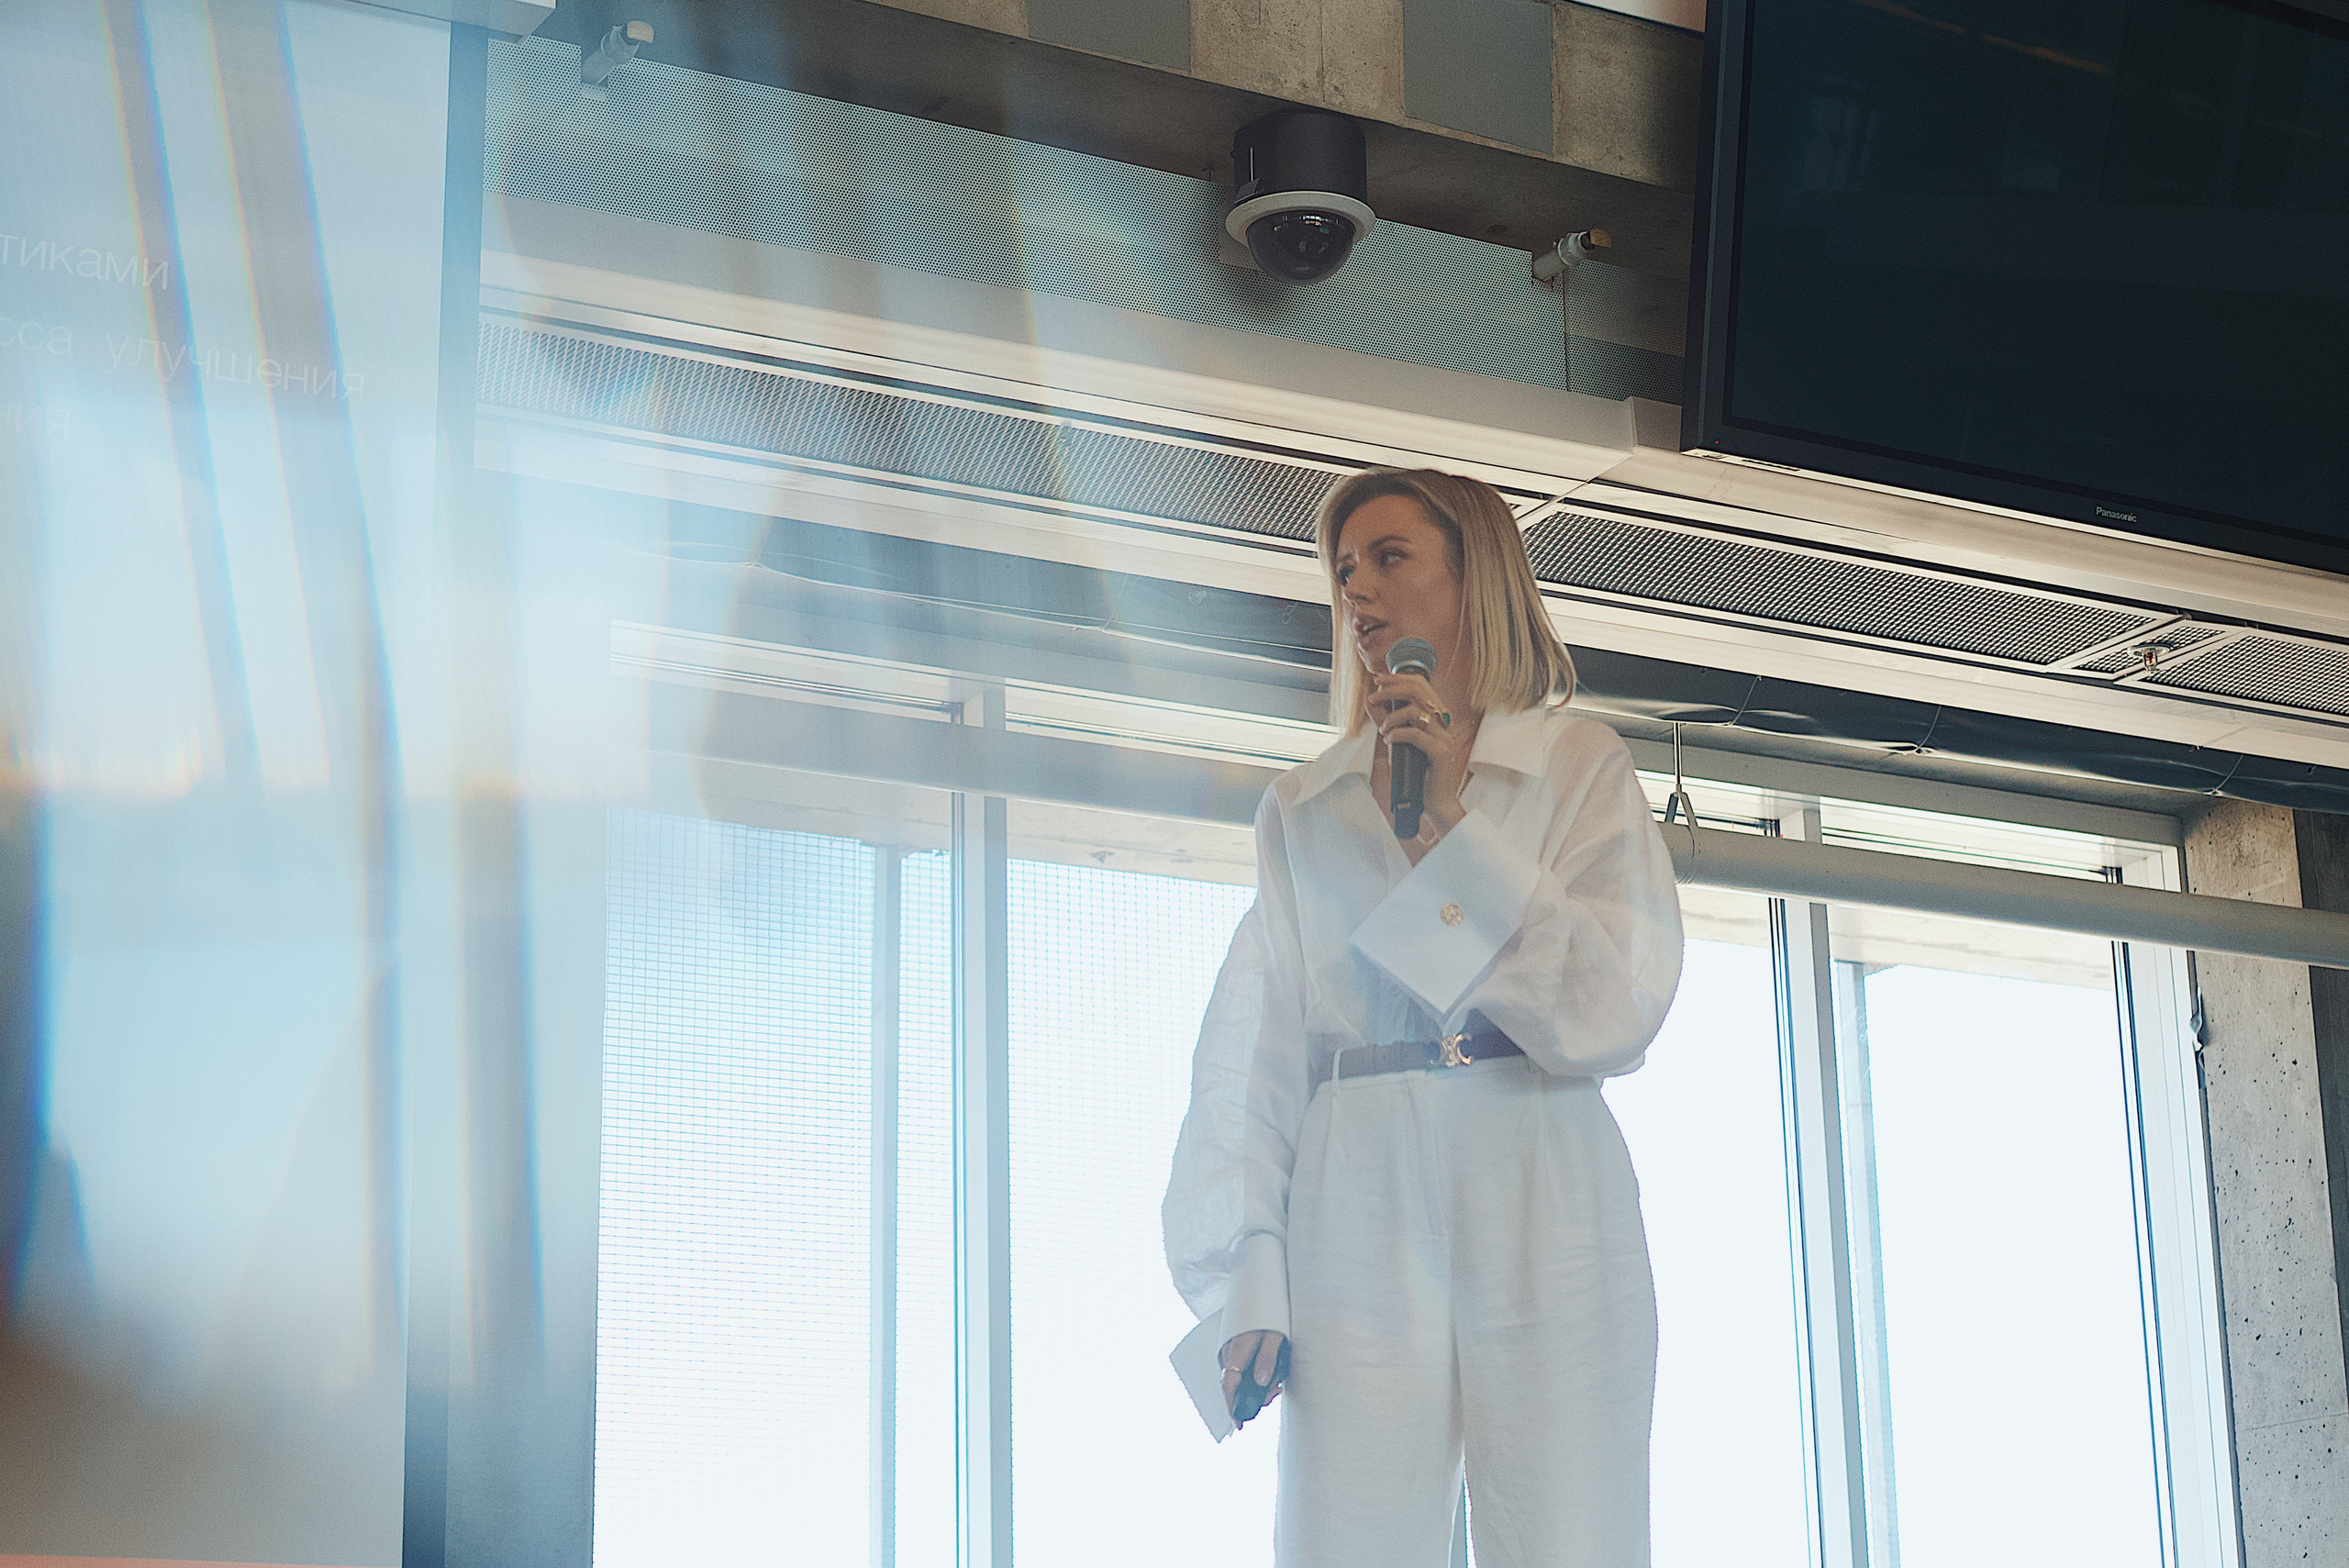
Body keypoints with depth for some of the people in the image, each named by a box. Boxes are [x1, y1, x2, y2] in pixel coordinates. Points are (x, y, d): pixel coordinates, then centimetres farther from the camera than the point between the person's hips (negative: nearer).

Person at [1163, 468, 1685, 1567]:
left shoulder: (1578, 766, 12)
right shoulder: (1301, 808, 18)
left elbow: (1619, 1006, -1)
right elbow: (1251, 1049, 12)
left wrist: (1455, 821, -5)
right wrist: (1246, 1274, 0)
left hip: (1541, 1200, -1)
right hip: (1357, 1218, 2)